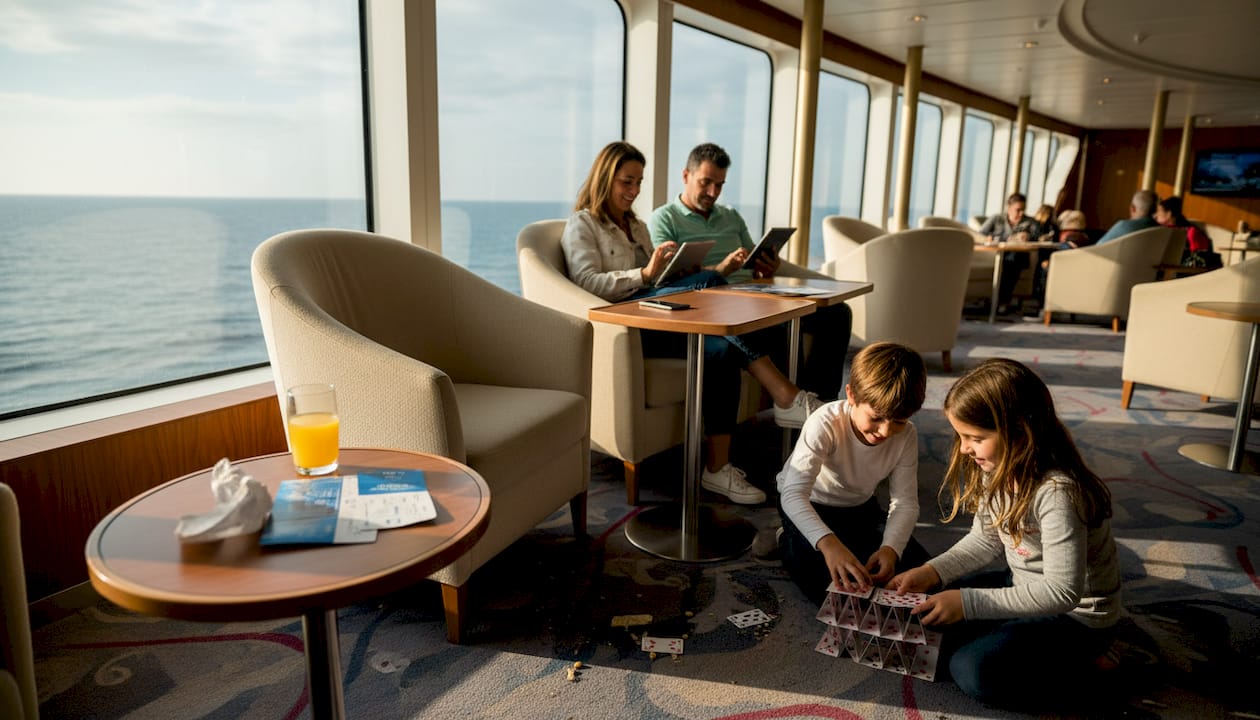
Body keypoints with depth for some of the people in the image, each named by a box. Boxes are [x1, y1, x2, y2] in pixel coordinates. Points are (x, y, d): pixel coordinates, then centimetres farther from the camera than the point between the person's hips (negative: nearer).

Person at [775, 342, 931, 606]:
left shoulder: (906, 435, -20)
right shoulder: (826, 424, -35)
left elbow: (905, 502, -18)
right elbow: (793, 494, -44)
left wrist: (891, 548, -38)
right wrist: (828, 543, -60)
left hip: (859, 507, 5)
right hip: (809, 507, -5)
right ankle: (787, 544, 5)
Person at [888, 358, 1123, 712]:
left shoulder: (1057, 493, -33)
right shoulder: (999, 468, -8)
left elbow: (1062, 592, -32)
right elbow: (985, 539, 2)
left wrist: (968, 602, -32)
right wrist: (930, 573, -13)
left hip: (1077, 614, -8)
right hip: (1027, 587, 8)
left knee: (972, 670, -21)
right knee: (930, 615, 1)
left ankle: (1083, 663, 0)